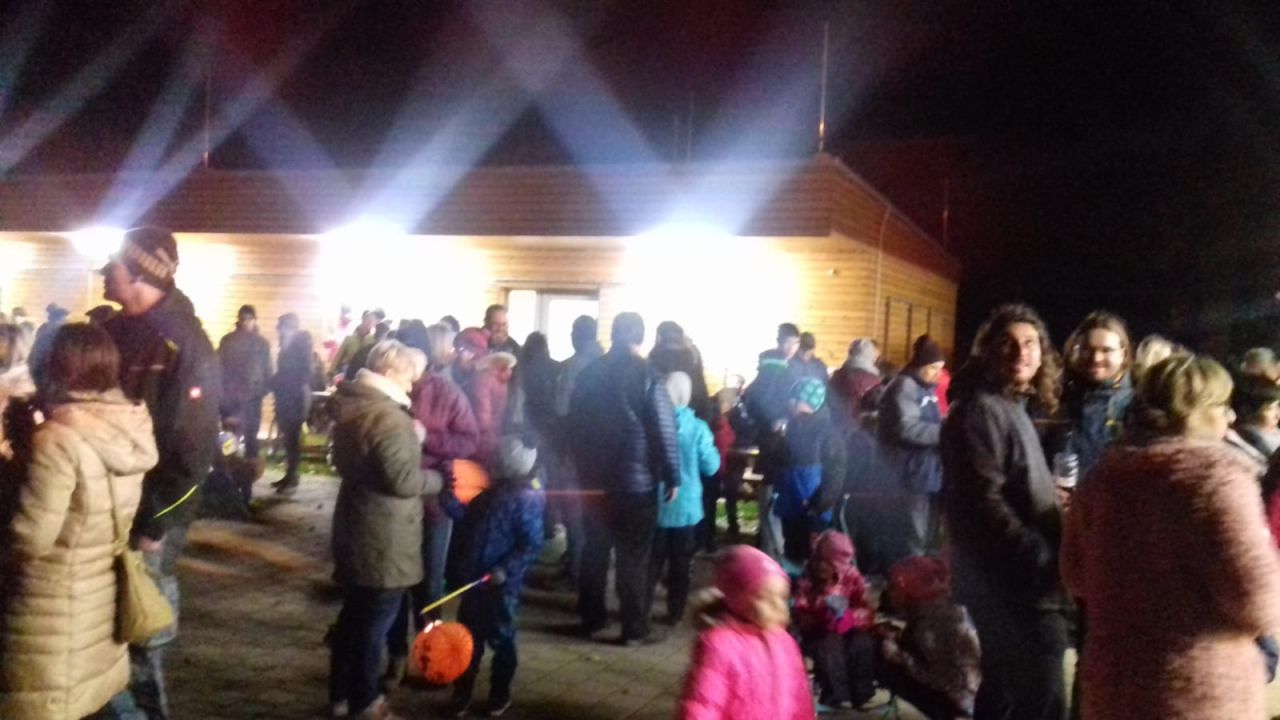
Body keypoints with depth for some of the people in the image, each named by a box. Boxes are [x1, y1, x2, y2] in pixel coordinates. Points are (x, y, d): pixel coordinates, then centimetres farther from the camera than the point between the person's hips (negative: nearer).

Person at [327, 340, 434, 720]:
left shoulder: (350, 405, 8)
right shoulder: (389, 417, -23)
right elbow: (402, 480, -27)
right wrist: (437, 477, -9)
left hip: (355, 527, 10)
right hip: (384, 539, -9)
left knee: (353, 614, 21)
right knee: (374, 622, 5)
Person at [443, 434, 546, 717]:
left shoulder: (526, 501, -15)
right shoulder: (491, 494, 7)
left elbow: (531, 546, -17)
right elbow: (466, 521, 15)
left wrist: (506, 569, -25)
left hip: (501, 586, -7)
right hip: (474, 580, 7)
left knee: (501, 640, 9)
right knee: (469, 638, 14)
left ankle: (500, 695, 26)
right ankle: (462, 693, 28)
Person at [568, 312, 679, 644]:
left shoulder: (589, 372, 3)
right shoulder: (647, 375, -12)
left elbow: (575, 424, 9)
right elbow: (664, 431, -14)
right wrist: (672, 477, -7)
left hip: (594, 478, 5)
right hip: (637, 480, -4)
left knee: (594, 551, 14)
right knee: (634, 558, 2)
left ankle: (591, 619, 22)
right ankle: (635, 628, 7)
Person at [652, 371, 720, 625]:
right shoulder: (697, 428, -12)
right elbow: (711, 467, -4)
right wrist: (712, 449, 12)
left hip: (656, 505, 1)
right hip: (685, 507, -1)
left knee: (652, 561, 14)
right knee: (680, 564, 12)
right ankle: (675, 613, 17)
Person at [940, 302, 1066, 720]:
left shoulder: (1012, 407, 16)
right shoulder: (981, 409, -15)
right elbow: (984, 505, -23)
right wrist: (1042, 558, -22)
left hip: (1014, 582, 10)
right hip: (1013, 583, -10)